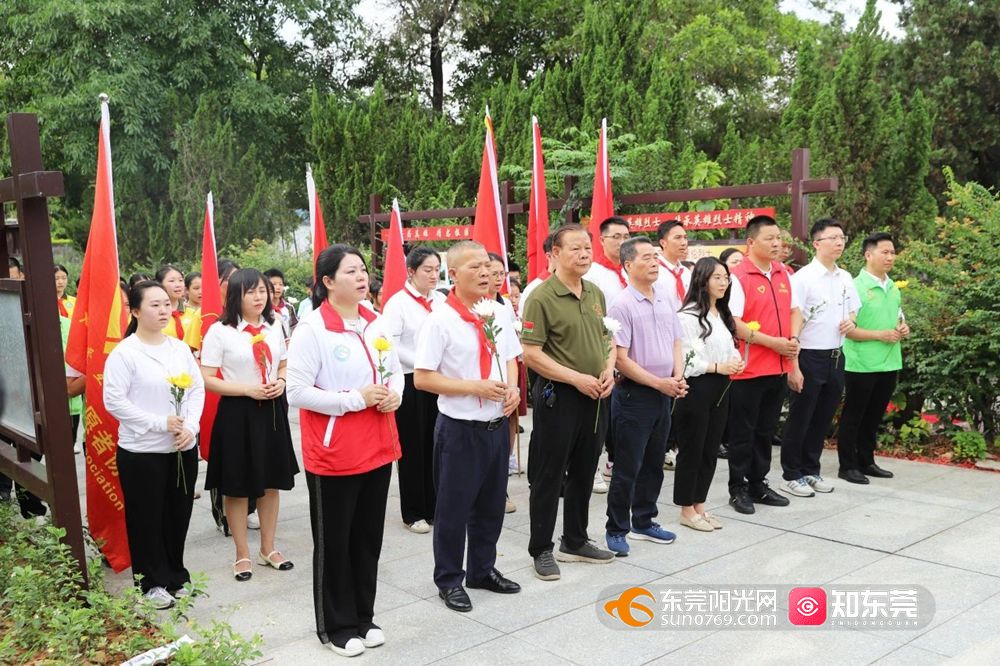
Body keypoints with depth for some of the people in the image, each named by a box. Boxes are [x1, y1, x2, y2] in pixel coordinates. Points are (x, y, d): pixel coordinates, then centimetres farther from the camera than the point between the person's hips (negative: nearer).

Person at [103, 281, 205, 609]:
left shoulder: (180, 348, 6)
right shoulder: (124, 353, -11)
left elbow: (197, 390, 7)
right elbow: (114, 401, -14)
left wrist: (191, 426, -9)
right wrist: (160, 423, -18)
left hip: (183, 448, 5)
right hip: (141, 452, -5)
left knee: (179, 514, 13)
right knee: (147, 518, 5)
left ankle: (175, 575, 29)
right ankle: (153, 582, 21)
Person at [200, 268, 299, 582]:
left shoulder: (274, 328, 6)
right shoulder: (219, 331, -10)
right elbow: (207, 380, -12)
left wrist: (280, 382, -3)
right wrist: (248, 390, -19)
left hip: (272, 411, 5)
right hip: (237, 413, -5)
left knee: (271, 483, 12)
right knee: (236, 487, 5)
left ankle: (268, 548, 28)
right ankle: (242, 554, 21)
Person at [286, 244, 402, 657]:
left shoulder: (376, 322, 7)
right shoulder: (311, 329, -14)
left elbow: (397, 370, 17)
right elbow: (297, 392, -17)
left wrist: (394, 393, -5)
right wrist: (355, 398, -21)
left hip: (378, 449, 6)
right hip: (333, 455, -6)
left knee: (369, 539, 16)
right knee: (333, 543, 7)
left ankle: (364, 617, 31)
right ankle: (336, 626, 23)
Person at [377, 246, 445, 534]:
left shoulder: (441, 300, 7)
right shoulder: (397, 303, -7)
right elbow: (390, 346, -14)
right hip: (410, 383, -4)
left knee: (434, 446, 11)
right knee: (413, 448, 5)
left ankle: (433, 507, 23)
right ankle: (413, 513, 17)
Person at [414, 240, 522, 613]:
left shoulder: (498, 313, 4)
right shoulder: (440, 320, -15)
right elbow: (422, 378, -16)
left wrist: (512, 387, -4)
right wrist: (476, 387, -20)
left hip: (497, 425, 6)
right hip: (460, 428, -6)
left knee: (491, 504, 19)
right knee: (454, 508, 8)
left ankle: (483, 569, 38)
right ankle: (449, 580, 26)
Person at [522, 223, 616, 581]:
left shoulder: (596, 293, 9)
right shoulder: (542, 297, -14)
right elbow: (531, 353, -17)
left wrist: (608, 370, -2)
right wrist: (577, 378, -19)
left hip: (596, 396, 7)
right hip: (557, 395, -7)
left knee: (584, 473, 16)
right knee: (549, 476, 3)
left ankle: (575, 542, 31)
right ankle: (541, 550, 16)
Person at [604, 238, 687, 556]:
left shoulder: (667, 301, 8)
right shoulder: (622, 305, -14)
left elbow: (675, 344, 14)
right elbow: (620, 359, -16)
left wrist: (678, 377, -3)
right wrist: (659, 382, -17)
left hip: (664, 394, 7)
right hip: (634, 394, -7)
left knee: (653, 465, 16)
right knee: (627, 468, 1)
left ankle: (644, 522, 30)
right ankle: (616, 530, 13)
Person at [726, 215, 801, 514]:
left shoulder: (784, 274, 10)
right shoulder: (738, 276, -11)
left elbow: (793, 311, 19)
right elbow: (733, 323, -17)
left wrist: (794, 340, 0)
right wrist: (772, 342, -18)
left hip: (779, 367, 7)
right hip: (749, 369, -6)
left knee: (765, 430, 16)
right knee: (743, 431, 4)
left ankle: (758, 483, 28)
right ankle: (737, 488, 16)